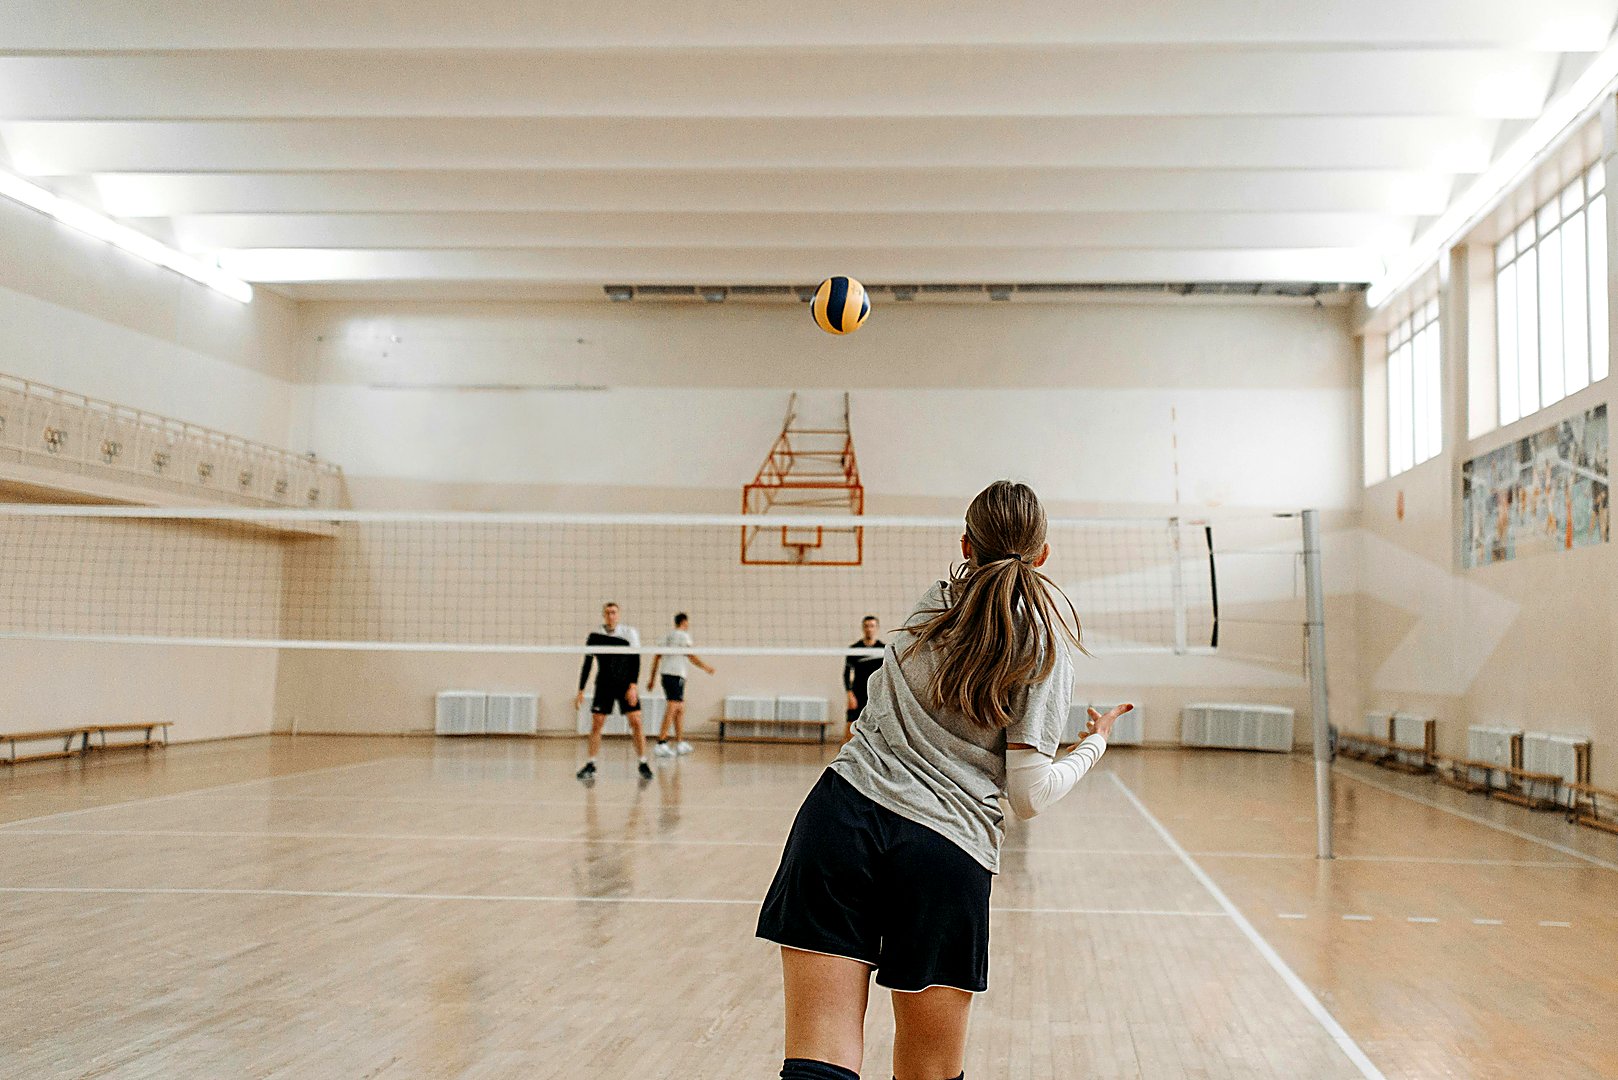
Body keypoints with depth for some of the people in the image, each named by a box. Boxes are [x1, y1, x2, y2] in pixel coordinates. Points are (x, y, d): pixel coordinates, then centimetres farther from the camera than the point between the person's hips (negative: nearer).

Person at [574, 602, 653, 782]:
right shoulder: (594, 636, 0)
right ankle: (591, 766, 7)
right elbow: (587, 664, 6)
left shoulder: (630, 633, -4)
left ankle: (644, 764, 1)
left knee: (636, 722, -8)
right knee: (596, 725, -3)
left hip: (626, 685, -1)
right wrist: (581, 691, 3)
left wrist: (633, 686, -15)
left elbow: (636, 661, -5)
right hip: (603, 685, 2)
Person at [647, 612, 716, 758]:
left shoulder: (667, 635, 17)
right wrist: (706, 668, 6)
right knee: (672, 708, -11)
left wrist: (652, 677, 19)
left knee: (680, 709, 16)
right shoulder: (683, 636, -5)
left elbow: (657, 657, 16)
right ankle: (661, 744, -19)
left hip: (666, 674, 8)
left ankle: (680, 743, 20)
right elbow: (692, 657, -7)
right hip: (676, 675, -8)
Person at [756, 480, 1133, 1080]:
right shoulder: (1047, 647, 3)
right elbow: (1029, 794, -1)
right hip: (948, 855, -2)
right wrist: (1095, 743, 17)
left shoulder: (936, 600, 12)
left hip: (844, 812, 2)